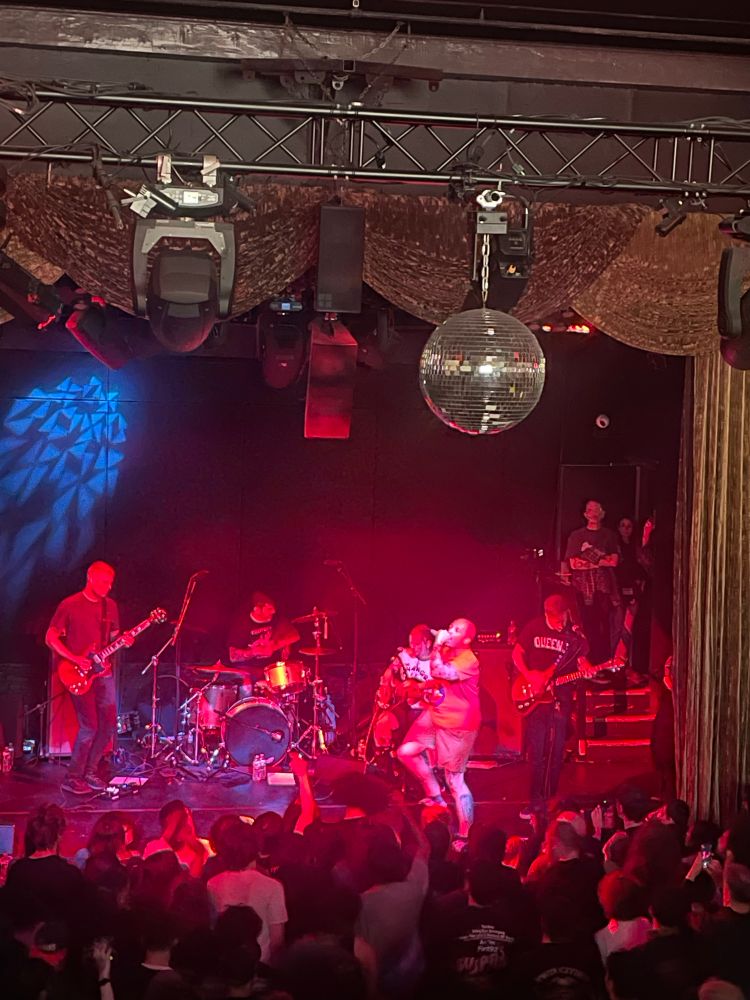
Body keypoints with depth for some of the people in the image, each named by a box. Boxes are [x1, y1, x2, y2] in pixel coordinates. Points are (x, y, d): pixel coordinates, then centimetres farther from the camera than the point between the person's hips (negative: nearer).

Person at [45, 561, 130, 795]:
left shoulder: (110, 606, 10)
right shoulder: (70, 605, -8)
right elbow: (50, 638, -7)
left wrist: (123, 642, -5)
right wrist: (75, 659, -16)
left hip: (102, 672, 6)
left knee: (108, 725, 3)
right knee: (90, 727, -12)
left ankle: (89, 772, 18)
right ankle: (72, 779, -2)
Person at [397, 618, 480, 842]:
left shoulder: (468, 661, -19)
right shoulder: (446, 652, 8)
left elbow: (440, 672, -33)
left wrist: (437, 647, -25)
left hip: (457, 725, -9)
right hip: (435, 715, 9)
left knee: (454, 779, -7)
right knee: (406, 752, 1)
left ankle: (464, 836, 0)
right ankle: (435, 796, 17)